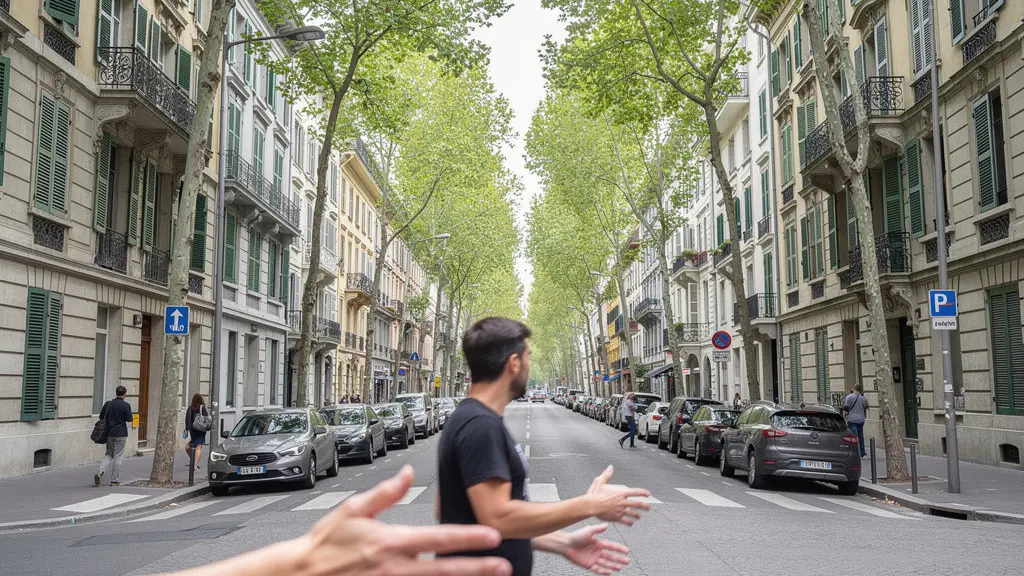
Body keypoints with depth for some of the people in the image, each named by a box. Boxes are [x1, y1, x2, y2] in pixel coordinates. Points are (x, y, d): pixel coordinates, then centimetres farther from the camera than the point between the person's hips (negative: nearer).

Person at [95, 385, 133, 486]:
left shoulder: (108, 404, 4)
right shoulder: (125, 405, -10)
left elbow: (101, 417, 7)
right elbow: (129, 420, -11)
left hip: (109, 433, 4)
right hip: (121, 434, -4)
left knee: (109, 454, 18)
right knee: (118, 456, 3)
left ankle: (100, 471, -6)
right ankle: (115, 480, 6)